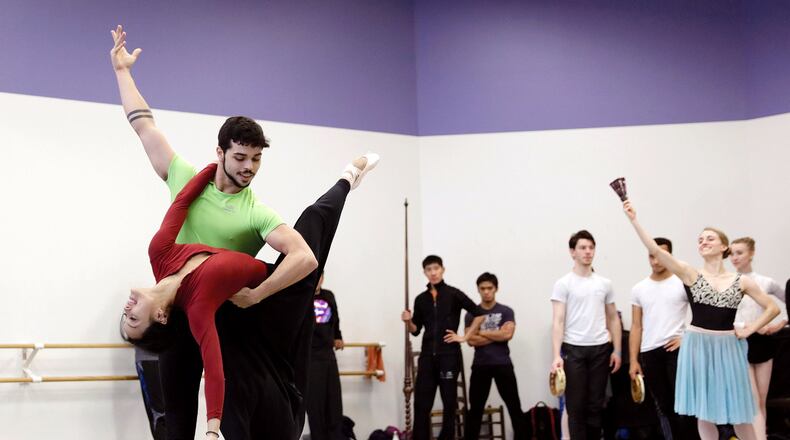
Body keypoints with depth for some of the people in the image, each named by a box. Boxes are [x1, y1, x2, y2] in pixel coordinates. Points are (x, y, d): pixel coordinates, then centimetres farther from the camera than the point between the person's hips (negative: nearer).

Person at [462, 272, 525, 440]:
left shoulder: (506, 311, 4)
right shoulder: (471, 314, 6)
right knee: (475, 408, 6)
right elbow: (471, 340, -7)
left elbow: (507, 334, -13)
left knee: (514, 406, 1)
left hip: (503, 364, -1)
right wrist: (497, 335, -9)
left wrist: (482, 332, -6)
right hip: (480, 365, 1)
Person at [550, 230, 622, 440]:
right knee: (576, 405, 0)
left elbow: (613, 319, 14)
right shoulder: (563, 284, -3)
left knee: (596, 404, 9)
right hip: (573, 349, -3)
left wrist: (617, 350, 6)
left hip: (600, 349, 3)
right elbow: (558, 322, -8)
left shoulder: (604, 284, 9)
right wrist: (557, 355, -17)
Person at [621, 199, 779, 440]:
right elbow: (655, 250, -14)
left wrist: (749, 330, -2)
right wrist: (634, 220, -22)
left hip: (728, 348, 1)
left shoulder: (741, 281, 1)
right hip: (698, 346, 0)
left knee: (738, 411, 6)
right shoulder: (690, 274, -3)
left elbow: (772, 308, 9)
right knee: (704, 411, 6)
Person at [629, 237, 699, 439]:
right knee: (663, 407, 11)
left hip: (676, 350, -4)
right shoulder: (639, 289, 10)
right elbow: (636, 327, 10)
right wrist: (633, 360, 3)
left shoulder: (683, 283, -2)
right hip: (649, 353, 4)